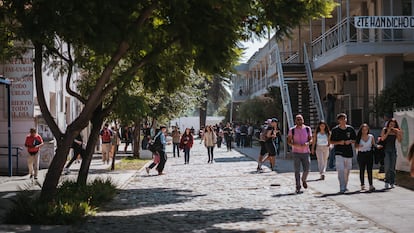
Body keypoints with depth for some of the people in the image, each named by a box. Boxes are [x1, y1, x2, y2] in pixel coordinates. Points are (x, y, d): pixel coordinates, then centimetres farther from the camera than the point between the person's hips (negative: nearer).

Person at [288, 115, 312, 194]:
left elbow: (311, 140, 5)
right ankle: (298, 187, 5)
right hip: (296, 152, -1)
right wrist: (295, 145, -19)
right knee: (297, 170, -2)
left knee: (306, 170, 1)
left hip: (306, 152, 1)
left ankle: (303, 180, 33)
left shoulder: (307, 129, 5)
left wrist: (307, 143, -18)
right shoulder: (292, 130, 0)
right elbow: (289, 141, 0)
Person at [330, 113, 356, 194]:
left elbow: (355, 140, 12)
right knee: (340, 170, -14)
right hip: (339, 153, -3)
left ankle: (345, 186, 27)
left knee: (347, 171, 12)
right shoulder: (335, 130, -2)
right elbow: (331, 141, 2)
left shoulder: (350, 129, 5)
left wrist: (350, 141, -9)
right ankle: (342, 188, -15)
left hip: (349, 153, 3)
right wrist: (339, 142, -15)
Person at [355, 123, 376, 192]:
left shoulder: (371, 137, 4)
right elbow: (355, 146, 1)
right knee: (362, 170, 4)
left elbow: (373, 145, 10)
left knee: (369, 170, -7)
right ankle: (362, 185, 12)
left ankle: (371, 185, -9)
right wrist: (359, 146, -20)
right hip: (361, 154, 0)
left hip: (369, 154, 0)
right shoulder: (359, 137, 1)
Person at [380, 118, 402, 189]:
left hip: (393, 150, 3)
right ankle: (387, 182, -3)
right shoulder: (384, 130, 0)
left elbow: (399, 140, -2)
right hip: (386, 150, -3)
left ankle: (392, 183, 10)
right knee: (387, 167, -13)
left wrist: (399, 133, -15)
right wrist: (388, 132, -15)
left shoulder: (396, 131, 4)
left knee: (392, 167, 4)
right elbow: (382, 138, -11)